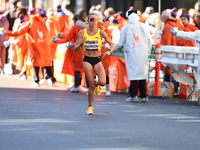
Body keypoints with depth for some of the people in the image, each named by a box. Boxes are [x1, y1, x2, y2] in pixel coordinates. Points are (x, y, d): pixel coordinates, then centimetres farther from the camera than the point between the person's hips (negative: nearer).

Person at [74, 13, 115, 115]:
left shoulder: (101, 32, -3)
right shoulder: (82, 32, -2)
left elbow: (112, 44, 5)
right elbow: (76, 48, 0)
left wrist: (109, 52, -14)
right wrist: (81, 44, -21)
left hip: (97, 60, 1)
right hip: (87, 60, -1)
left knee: (102, 82, -18)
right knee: (91, 85, -6)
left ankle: (96, 85, 21)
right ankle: (90, 107, 13)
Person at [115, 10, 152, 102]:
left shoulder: (125, 28, -3)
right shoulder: (143, 26, 3)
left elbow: (121, 43, 1)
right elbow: (149, 40, 4)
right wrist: (147, 51, 16)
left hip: (131, 53, -2)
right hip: (143, 53, 2)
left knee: (133, 73, 1)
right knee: (142, 73, 8)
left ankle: (133, 95, -2)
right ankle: (144, 96, 8)